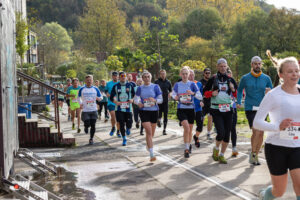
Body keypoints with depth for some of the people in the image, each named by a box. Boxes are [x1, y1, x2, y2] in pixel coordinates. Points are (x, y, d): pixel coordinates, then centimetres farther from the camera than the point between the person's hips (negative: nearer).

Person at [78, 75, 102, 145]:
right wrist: (80, 104, -3)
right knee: (87, 124, -10)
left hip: (93, 110, 1)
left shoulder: (95, 89, 3)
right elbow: (78, 97, 15)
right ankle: (86, 127, 27)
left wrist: (98, 98, -15)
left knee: (93, 125, 0)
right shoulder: (82, 89, 1)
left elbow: (101, 97, 9)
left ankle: (91, 139, 15)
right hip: (85, 110, -1)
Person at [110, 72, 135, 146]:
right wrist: (116, 102, -13)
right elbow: (111, 97, 6)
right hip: (119, 109, 0)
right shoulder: (115, 86, 3)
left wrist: (132, 100, -11)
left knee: (129, 124, -3)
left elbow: (135, 95, 10)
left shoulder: (130, 85, 4)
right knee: (121, 124, -1)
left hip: (128, 108, 0)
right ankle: (124, 139, 16)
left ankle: (128, 128, 35)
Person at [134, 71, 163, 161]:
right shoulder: (140, 88, 5)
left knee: (152, 133, 14)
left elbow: (161, 99, 2)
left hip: (154, 111, 1)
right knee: (149, 132, -14)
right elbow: (136, 99, 5)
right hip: (144, 111, -1)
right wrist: (138, 103, -17)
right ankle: (152, 155, -15)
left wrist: (155, 101, -19)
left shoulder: (155, 87, 1)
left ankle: (148, 144, 48)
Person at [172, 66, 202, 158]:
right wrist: (175, 97, -6)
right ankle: (186, 149, -12)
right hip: (181, 110, -1)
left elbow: (200, 97, -5)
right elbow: (173, 94, 17)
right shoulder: (177, 84, 2)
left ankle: (189, 145, 40)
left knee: (190, 130, 14)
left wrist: (193, 93, -24)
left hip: (191, 109, 1)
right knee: (186, 128, -20)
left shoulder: (192, 84, -2)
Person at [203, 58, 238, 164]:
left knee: (227, 134, 3)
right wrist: (211, 93, -11)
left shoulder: (230, 79, 8)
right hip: (216, 110, -3)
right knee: (221, 133, -15)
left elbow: (238, 95, 12)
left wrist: (233, 90, -8)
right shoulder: (213, 79, 3)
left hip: (228, 110, 3)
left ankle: (222, 155, 19)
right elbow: (205, 92, 9)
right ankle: (216, 149, 16)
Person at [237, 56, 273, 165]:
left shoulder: (266, 78, 7)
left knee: (261, 133, 4)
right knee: (256, 132, -16)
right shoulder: (245, 78, 3)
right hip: (250, 109, -3)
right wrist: (238, 102, 7)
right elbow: (239, 90, 19)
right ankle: (253, 153, 4)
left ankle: (255, 155, 19)